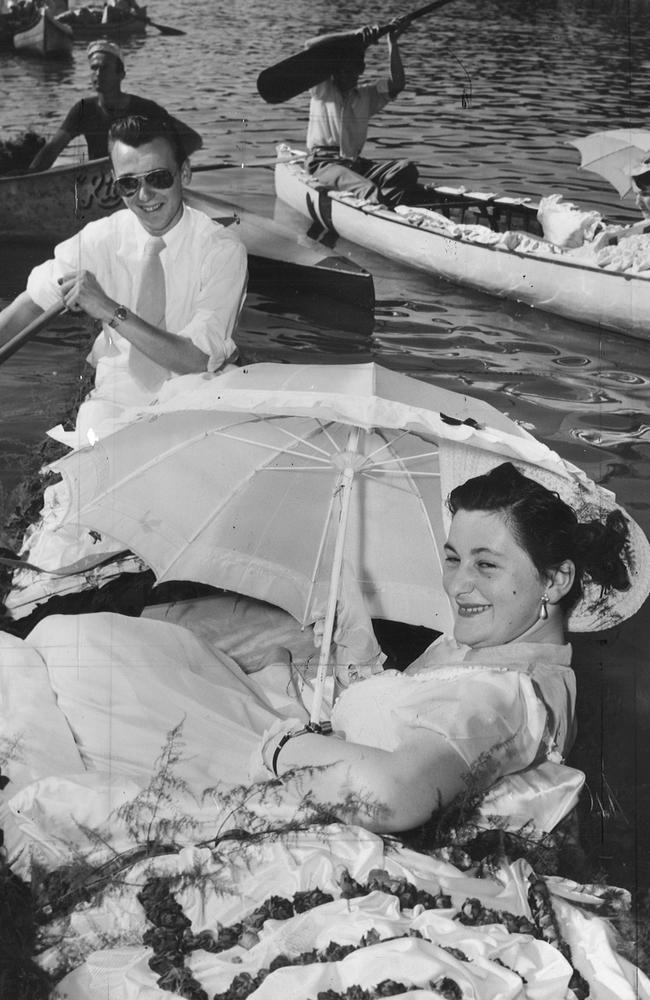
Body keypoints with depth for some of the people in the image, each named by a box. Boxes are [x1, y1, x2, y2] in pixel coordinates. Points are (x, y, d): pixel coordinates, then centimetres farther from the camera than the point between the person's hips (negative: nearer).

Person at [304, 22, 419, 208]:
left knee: (406, 169, -22)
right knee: (367, 189, -35)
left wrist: (392, 43, 1)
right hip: (324, 164, -5)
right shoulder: (322, 90, 8)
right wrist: (353, 36, -8)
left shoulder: (366, 95, 21)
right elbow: (310, 46, -6)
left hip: (356, 164, 6)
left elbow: (397, 84, 4)